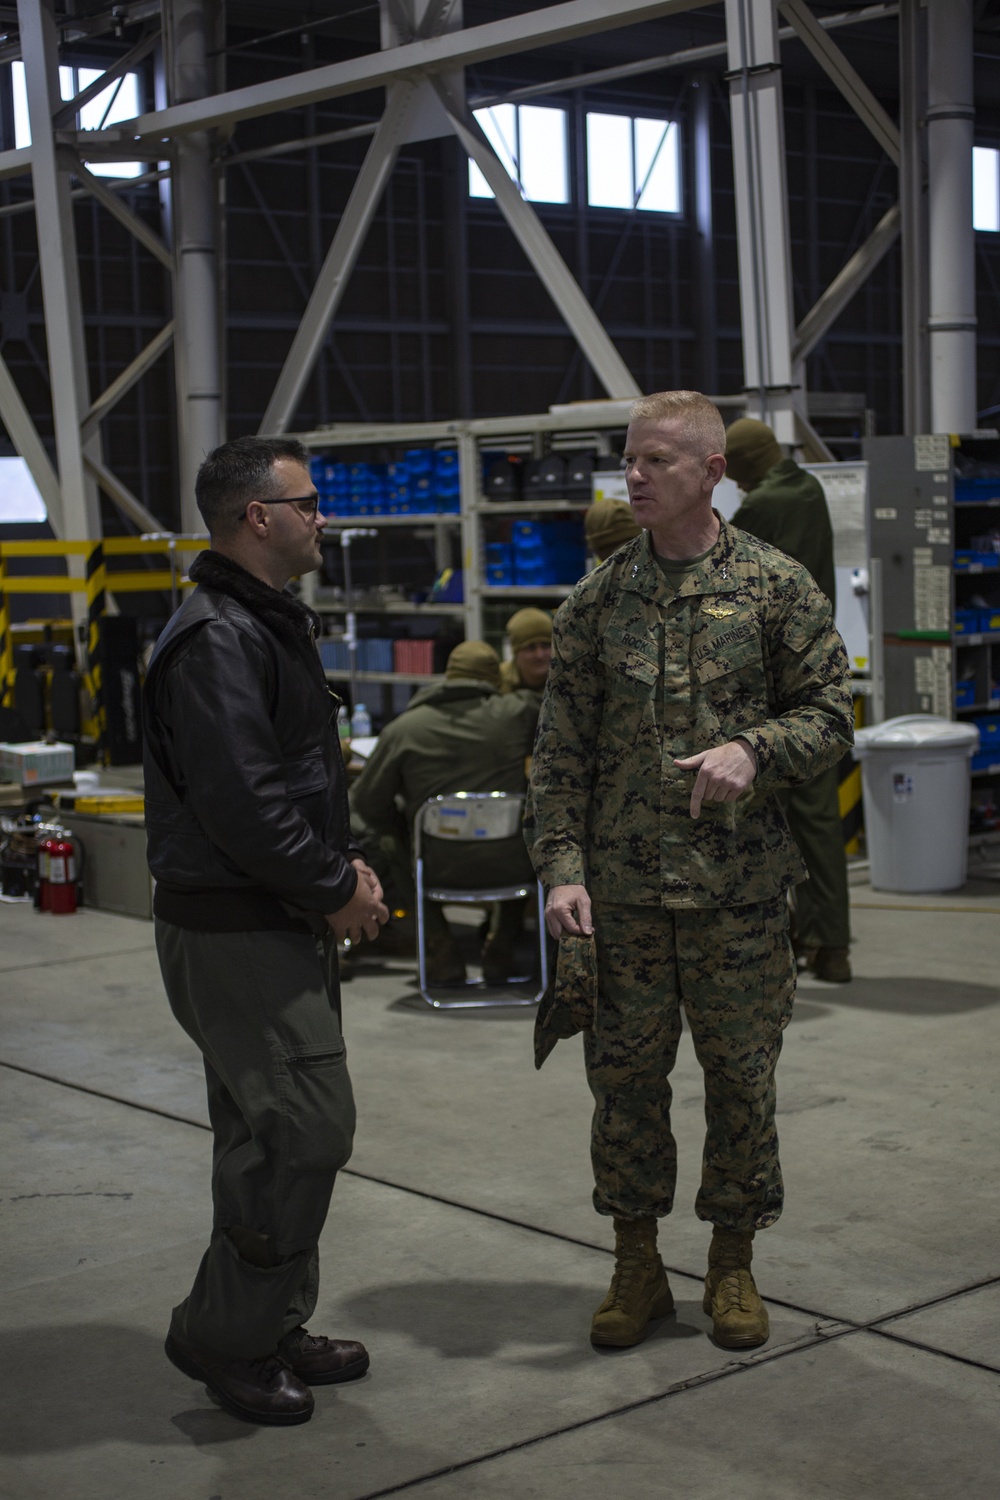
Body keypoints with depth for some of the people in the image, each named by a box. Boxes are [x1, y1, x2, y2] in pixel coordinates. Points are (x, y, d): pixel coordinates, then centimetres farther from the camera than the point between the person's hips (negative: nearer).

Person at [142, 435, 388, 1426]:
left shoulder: (270, 626, 16)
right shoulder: (217, 639, -18)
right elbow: (240, 801, -25)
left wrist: (346, 862, 8)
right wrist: (336, 889, -14)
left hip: (281, 925, 10)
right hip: (234, 928, -10)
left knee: (267, 1133, 15)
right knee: (306, 1128, -9)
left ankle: (272, 1329, 25)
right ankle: (225, 1337, 3)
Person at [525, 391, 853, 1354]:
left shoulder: (777, 587, -1)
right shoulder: (596, 600, 4)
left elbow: (829, 715, 1)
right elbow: (560, 751, 3)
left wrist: (753, 748, -18)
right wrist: (561, 867, -6)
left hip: (739, 886, -1)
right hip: (621, 889, 2)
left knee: (741, 1076, 7)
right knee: (625, 1075, 7)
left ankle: (732, 1263, 24)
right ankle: (636, 1265, 23)